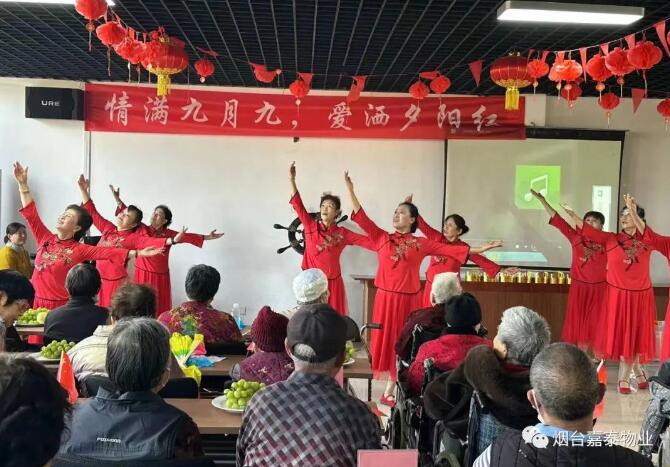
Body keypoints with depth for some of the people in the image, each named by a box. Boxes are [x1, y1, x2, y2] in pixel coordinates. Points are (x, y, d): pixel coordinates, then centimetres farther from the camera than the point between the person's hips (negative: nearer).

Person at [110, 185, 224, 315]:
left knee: (160, 308, 4)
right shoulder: (142, 229, 1)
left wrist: (207, 237, -14)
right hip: (142, 274, 0)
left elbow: (187, 237, -6)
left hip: (160, 276, 0)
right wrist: (118, 200, -5)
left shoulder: (169, 234, 0)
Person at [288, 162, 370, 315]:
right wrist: (292, 179, -13)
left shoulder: (342, 233, 2)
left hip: (333, 283, 1)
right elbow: (298, 204, -6)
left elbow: (367, 239, 1)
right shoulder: (311, 226, 1)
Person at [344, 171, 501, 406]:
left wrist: (479, 249, -2)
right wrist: (350, 190, -7)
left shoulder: (421, 243, 5)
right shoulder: (382, 238, 3)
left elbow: (449, 249, 2)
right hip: (387, 298, -1)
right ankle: (391, 389, 17)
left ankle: (390, 391, 20)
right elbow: (361, 217, -1)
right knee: (388, 339, 4)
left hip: (409, 299, 1)